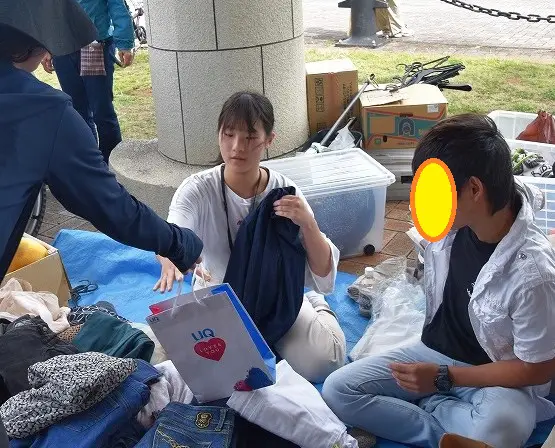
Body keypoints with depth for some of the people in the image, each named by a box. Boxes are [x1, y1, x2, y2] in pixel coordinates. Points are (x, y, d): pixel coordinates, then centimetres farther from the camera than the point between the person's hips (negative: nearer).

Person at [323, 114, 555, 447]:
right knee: (338, 390, -11)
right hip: (435, 352, 6)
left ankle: (424, 407, -10)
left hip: (499, 379, -6)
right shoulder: (450, 222, -13)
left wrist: (445, 378, -18)